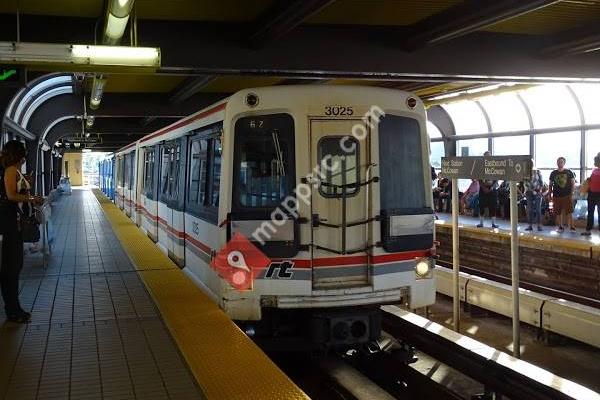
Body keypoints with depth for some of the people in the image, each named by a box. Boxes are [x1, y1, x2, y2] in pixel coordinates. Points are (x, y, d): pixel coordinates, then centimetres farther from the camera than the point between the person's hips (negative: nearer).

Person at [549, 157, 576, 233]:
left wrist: (571, 193, -5)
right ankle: (560, 227, 16)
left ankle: (571, 226, 0)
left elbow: (573, 183, 3)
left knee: (568, 212, -4)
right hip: (557, 196, 2)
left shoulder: (569, 172, 2)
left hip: (567, 196, -2)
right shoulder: (553, 173, 7)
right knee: (559, 213, 6)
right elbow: (550, 185, 11)